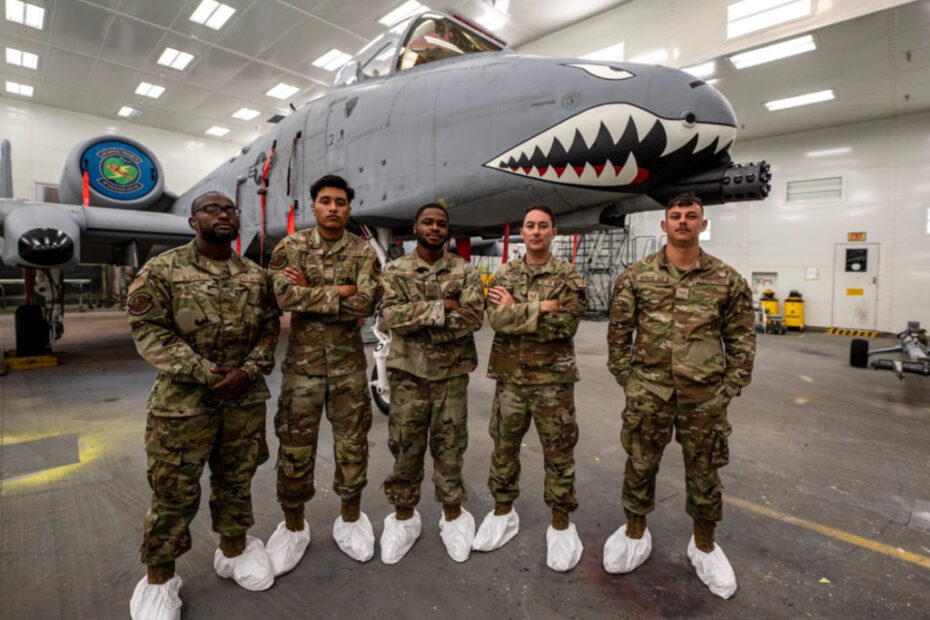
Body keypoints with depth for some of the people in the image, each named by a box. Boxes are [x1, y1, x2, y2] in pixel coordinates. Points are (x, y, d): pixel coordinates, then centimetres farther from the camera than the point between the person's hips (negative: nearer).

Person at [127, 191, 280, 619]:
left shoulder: (255, 275, 6)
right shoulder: (162, 270, -5)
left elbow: (269, 328, 6)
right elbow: (149, 331, -11)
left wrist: (248, 371, -11)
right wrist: (205, 373, -19)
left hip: (245, 398, 4)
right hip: (183, 400, -3)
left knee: (236, 481, 17)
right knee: (174, 491, 8)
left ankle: (234, 550, 38)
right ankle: (159, 577, 29)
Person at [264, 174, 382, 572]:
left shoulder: (363, 252, 1)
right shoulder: (290, 247, 0)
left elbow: (367, 302, -15)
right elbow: (285, 296, -17)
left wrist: (311, 293, -15)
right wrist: (342, 292, -17)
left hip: (349, 362, 1)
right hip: (302, 360, 0)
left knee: (352, 442, 10)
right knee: (295, 444, 8)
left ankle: (350, 517, 31)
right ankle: (293, 524, 29)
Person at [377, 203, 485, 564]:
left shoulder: (464, 271, 2)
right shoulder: (395, 270, 3)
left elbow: (474, 316, -12)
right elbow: (391, 315, -13)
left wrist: (418, 319, -16)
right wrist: (442, 308, -18)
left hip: (451, 374, 0)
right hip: (408, 373, 0)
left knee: (450, 447, 10)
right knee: (405, 447, 10)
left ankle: (453, 514, 30)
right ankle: (403, 516, 30)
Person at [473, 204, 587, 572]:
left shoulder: (569, 276, -2)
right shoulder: (504, 275, 5)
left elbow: (566, 325, -17)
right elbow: (496, 319, -12)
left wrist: (517, 311, -13)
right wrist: (540, 308, -18)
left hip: (553, 380, -2)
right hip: (509, 378, 3)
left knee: (559, 455, 8)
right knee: (503, 449, 14)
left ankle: (561, 524, 27)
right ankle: (503, 513, 34)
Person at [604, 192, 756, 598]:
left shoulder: (727, 279, 1)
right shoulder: (636, 275, -1)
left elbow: (741, 339, 6)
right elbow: (618, 333, 2)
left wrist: (729, 388, 1)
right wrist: (627, 380, -1)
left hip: (705, 396, 1)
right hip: (648, 392, 0)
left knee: (704, 472, 15)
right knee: (640, 465, 12)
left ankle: (704, 545, 38)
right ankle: (635, 533, 36)